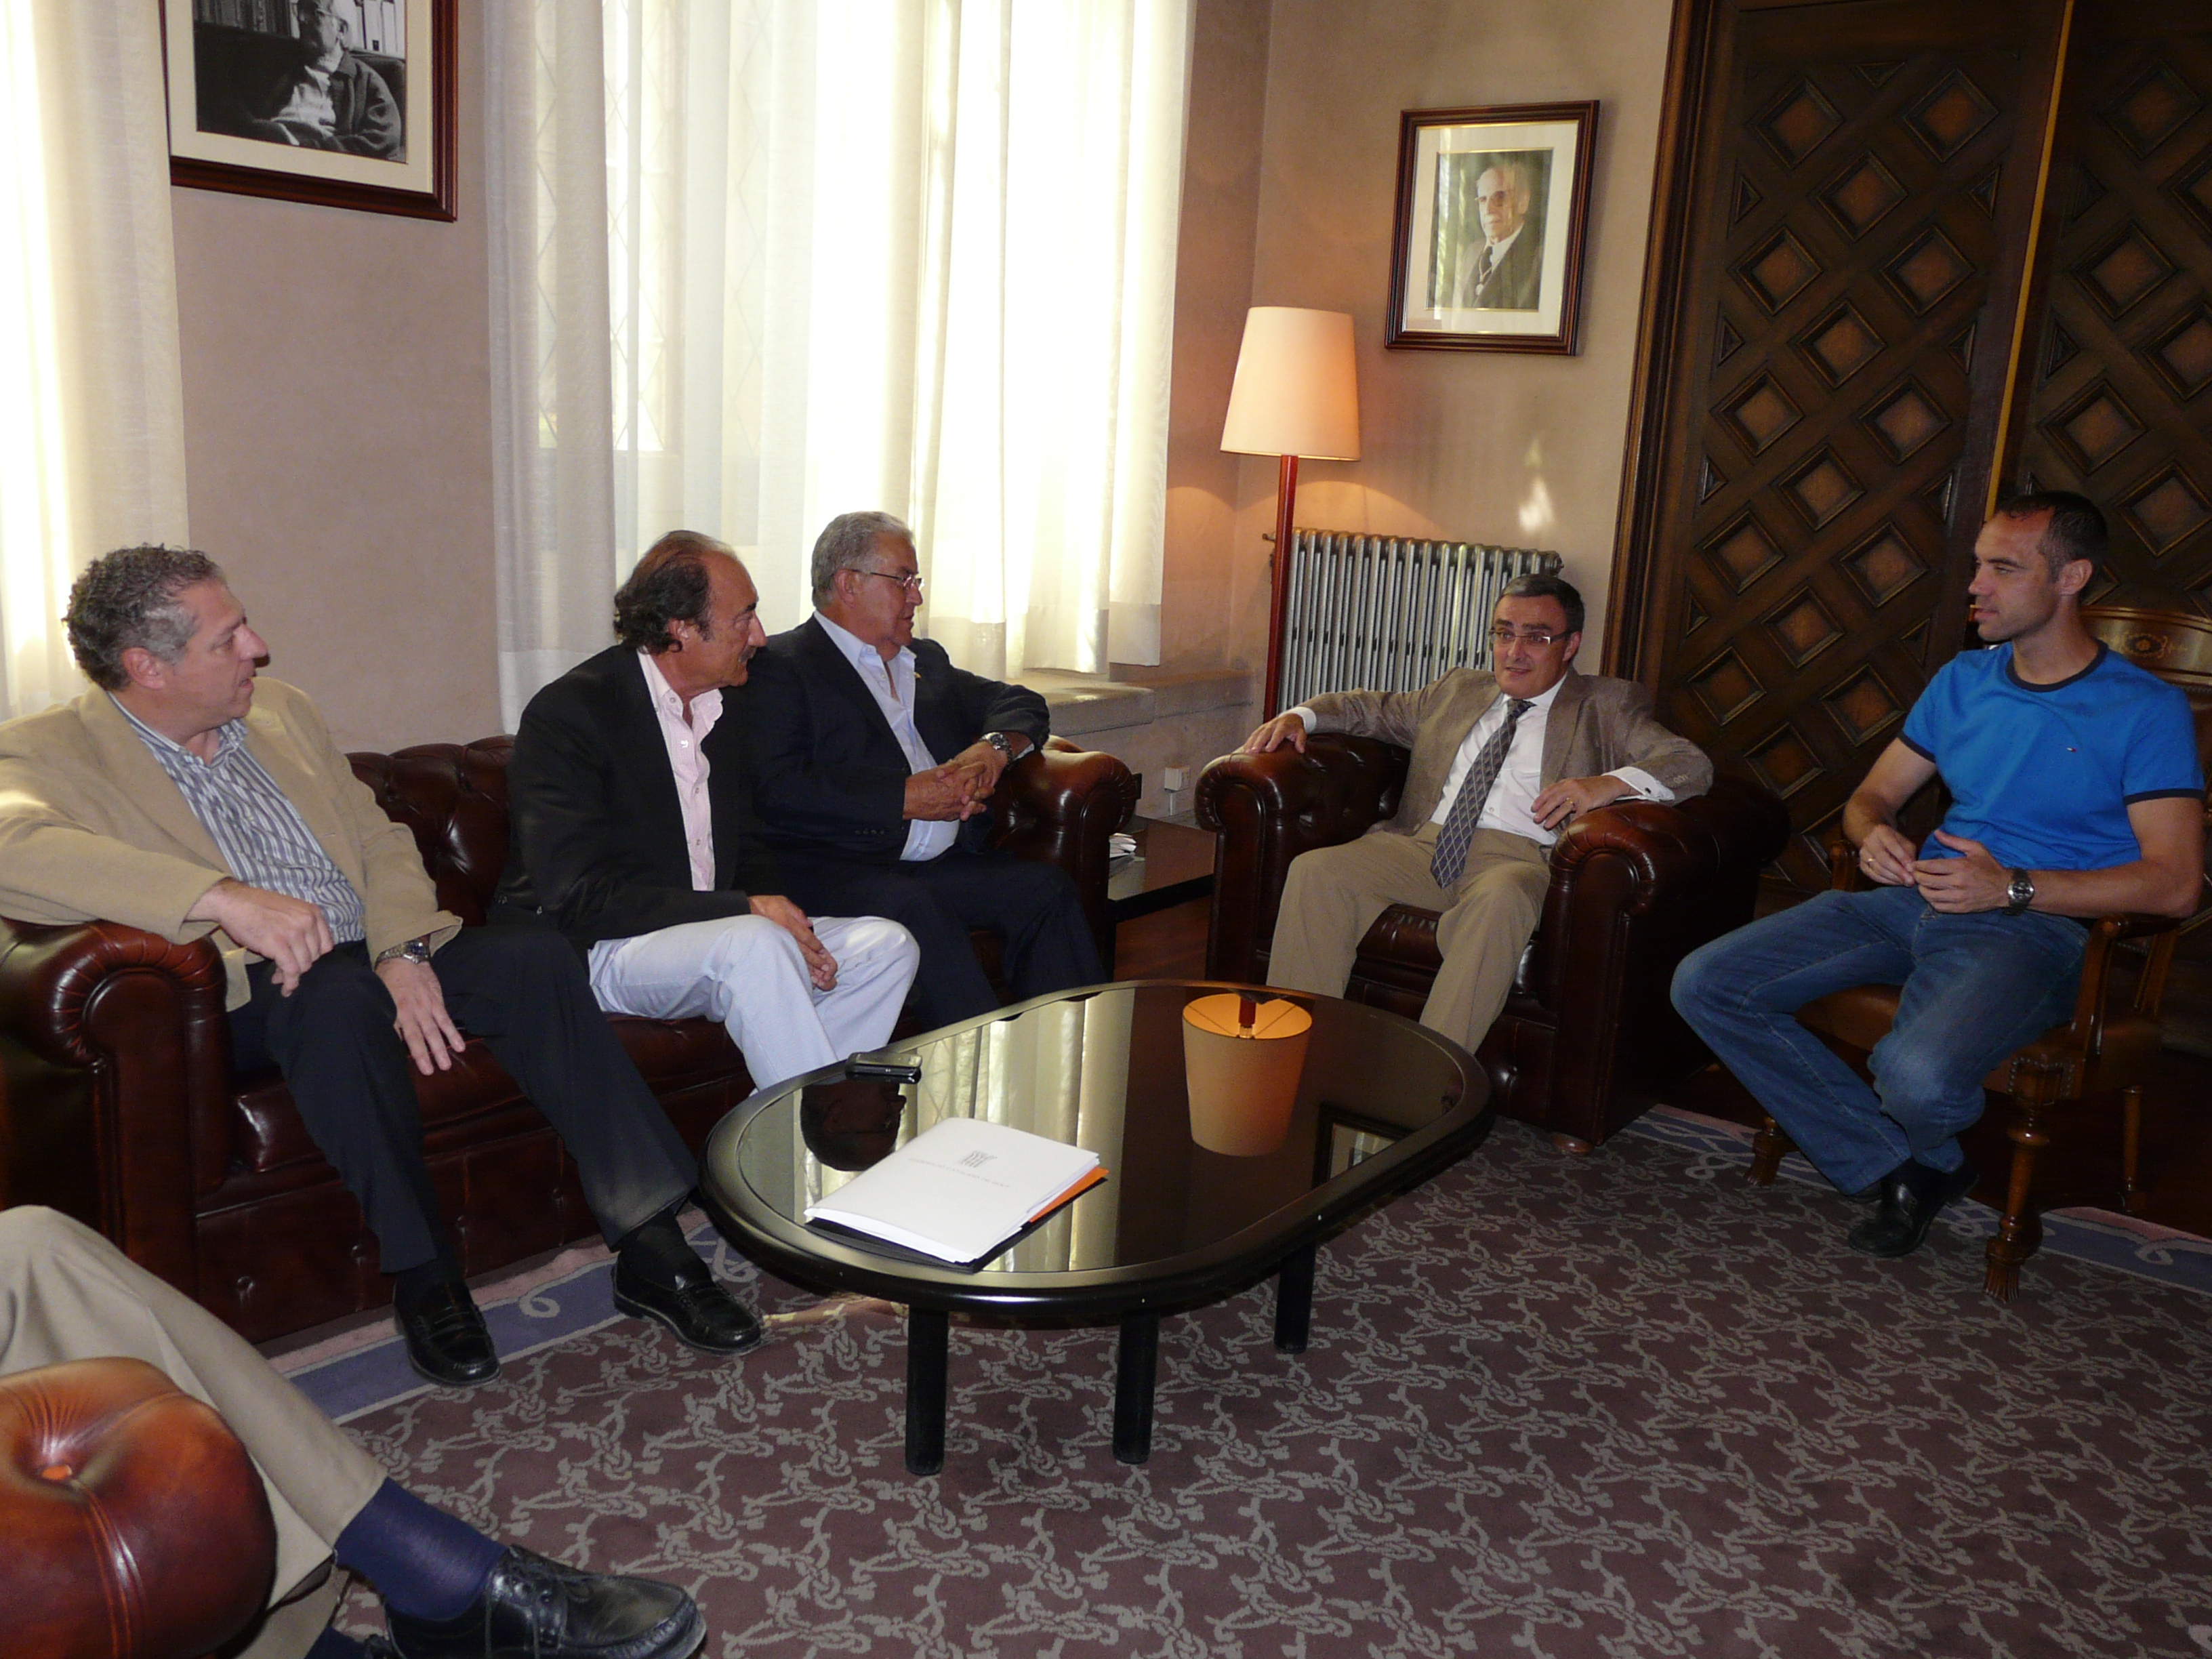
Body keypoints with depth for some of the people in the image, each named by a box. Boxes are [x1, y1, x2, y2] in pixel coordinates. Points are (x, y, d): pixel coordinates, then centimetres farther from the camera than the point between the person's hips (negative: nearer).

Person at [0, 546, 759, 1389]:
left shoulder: (282, 711, 16)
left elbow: (381, 840, 13)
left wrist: (405, 951, -8)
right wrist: (225, 898, -35)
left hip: (380, 956, 5)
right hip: (247, 995, -5)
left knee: (533, 956, -21)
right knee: (339, 991, -38)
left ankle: (651, 1243, -19)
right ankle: (422, 1275, -23)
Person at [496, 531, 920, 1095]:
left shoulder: (721, 712, 12)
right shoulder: (567, 713, -12)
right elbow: (576, 899, -20)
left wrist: (785, 922, -6)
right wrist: (744, 910, -24)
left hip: (716, 932, 8)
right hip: (590, 956, -8)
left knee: (886, 946, -9)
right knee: (754, 946, -35)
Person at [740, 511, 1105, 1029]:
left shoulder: (925, 660, 27)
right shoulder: (780, 665, 2)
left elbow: (1022, 703, 29)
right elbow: (780, 790, -12)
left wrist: (994, 747, 4)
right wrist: (907, 798, -14)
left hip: (940, 866, 7)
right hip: (833, 867, -6)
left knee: (1046, 887, -18)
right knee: (912, 907, -36)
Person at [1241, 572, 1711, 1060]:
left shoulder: (1608, 705, 16)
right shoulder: (1459, 689, 30)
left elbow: (1693, 765, 4)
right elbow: (1376, 708, 37)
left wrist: (1611, 783, -16)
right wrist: (1300, 716, 17)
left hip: (1519, 857, -4)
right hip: (1423, 846, 4)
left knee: (1499, 901, -41)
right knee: (1314, 870, -22)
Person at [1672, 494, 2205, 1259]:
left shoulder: (2146, 709, -2)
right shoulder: (1963, 680, 16)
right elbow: (1871, 795, 21)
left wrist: (2013, 886, -18)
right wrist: (1875, 834, -5)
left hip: (2033, 928, -6)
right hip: (1915, 900, 6)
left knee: (1918, 1074, -37)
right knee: (1705, 984, -12)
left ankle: (1927, 1162, 6)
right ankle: (1897, 1169, -6)